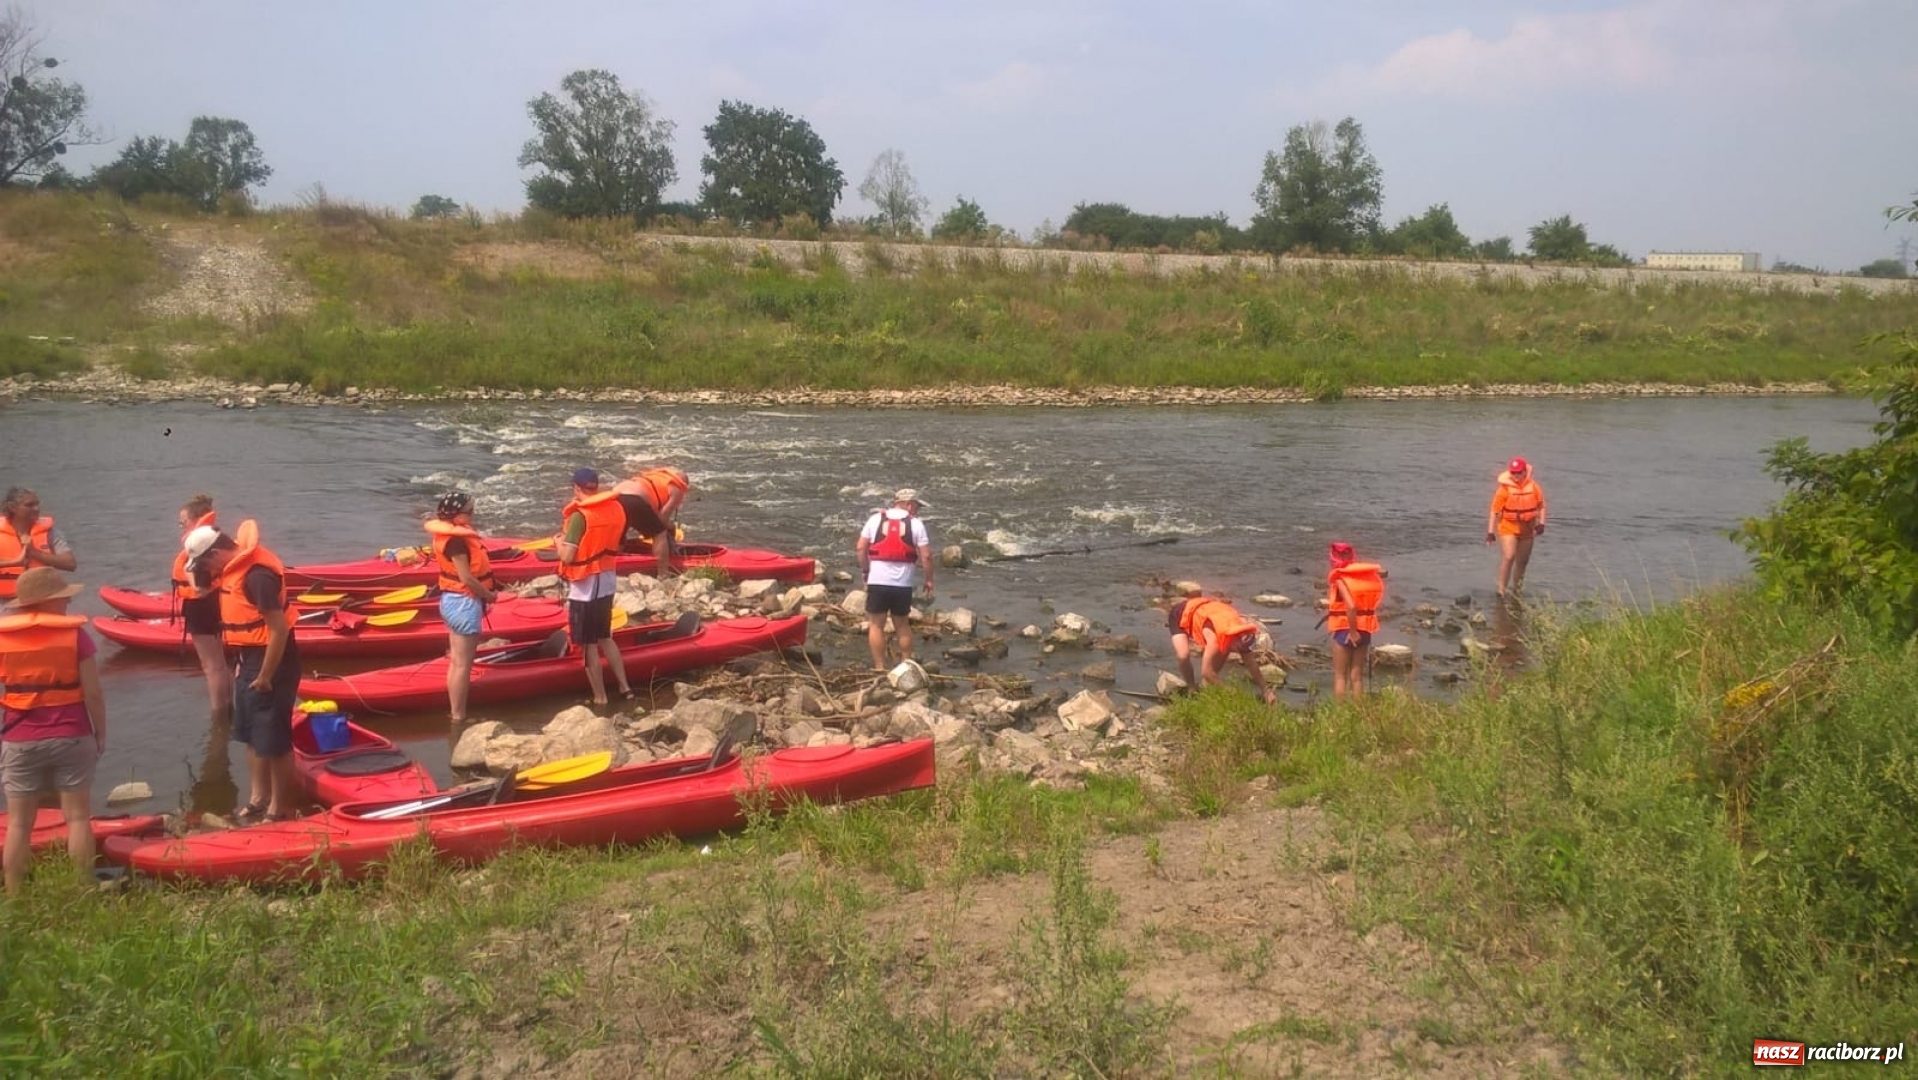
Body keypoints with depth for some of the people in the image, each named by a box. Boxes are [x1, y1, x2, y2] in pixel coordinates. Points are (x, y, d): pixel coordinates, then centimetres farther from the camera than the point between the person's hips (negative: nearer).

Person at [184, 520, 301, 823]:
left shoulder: (257, 575, -25)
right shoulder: (235, 569, 6)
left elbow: (279, 630, -25)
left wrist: (266, 677, -20)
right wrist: (242, 664, 13)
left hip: (271, 662, -10)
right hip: (249, 660, 10)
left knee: (274, 740, 0)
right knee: (251, 735, 18)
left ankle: (279, 807, 11)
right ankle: (258, 799, 30)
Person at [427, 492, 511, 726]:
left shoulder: (452, 532, 10)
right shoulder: (456, 539, -21)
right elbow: (467, 578, -22)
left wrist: (484, 595, 7)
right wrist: (490, 596, -9)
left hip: (455, 600, 10)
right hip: (463, 602, -10)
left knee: (456, 661, 16)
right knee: (463, 665, -3)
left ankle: (454, 713, 24)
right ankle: (459, 718, 3)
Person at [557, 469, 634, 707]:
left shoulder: (579, 516, -20)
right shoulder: (616, 509, 1)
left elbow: (567, 557, -21)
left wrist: (560, 540, 0)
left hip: (584, 588, -7)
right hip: (607, 582, 7)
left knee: (588, 645, 5)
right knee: (605, 638, 22)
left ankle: (600, 698, 12)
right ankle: (625, 687, 22)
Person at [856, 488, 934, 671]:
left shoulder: (875, 519, 4)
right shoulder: (916, 523, 1)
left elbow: (860, 547, 0)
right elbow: (926, 555, -3)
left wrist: (865, 570, 12)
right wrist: (928, 579, 9)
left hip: (877, 581, 0)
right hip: (903, 583, 0)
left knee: (876, 624, 8)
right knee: (902, 625, 17)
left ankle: (879, 668, 7)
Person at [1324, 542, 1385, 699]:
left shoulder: (1339, 578, -13)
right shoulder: (1365, 575, 6)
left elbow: (1351, 605, -24)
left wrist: (1353, 631, -17)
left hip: (1345, 630, -6)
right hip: (1365, 630, 6)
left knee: (1340, 676, 4)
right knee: (1357, 676, 13)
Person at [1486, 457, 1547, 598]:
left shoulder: (1533, 486, -2)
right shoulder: (1504, 488, -12)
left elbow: (1541, 506, 9)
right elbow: (1495, 510, -9)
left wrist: (1541, 523, -4)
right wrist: (1490, 531, -12)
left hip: (1527, 529, 4)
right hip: (1508, 528, -4)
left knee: (1522, 561, 12)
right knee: (1508, 558, -19)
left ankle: (1516, 589, 28)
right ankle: (1501, 590, -14)